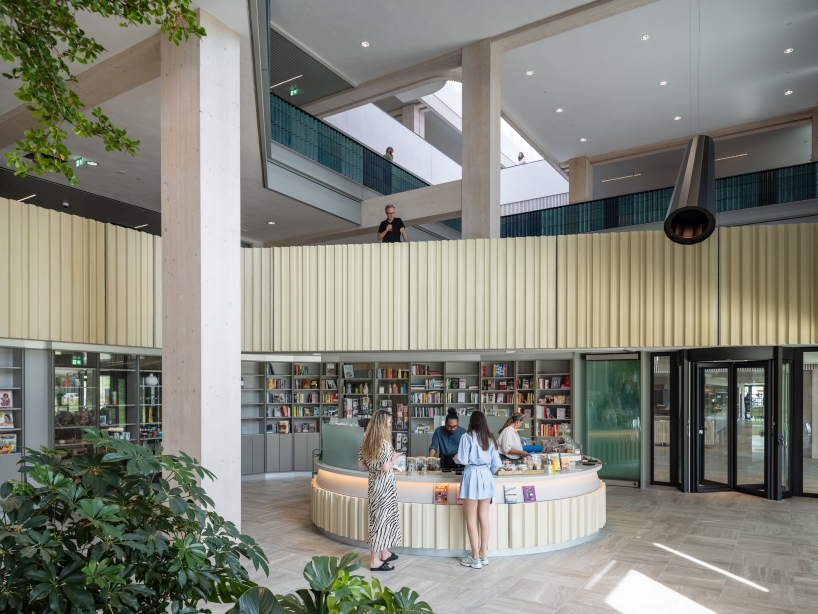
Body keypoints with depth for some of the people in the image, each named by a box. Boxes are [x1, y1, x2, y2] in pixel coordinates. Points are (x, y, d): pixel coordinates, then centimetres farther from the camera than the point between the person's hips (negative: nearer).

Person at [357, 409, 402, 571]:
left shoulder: (367, 441, 5)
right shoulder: (384, 442, -19)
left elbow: (361, 464, 8)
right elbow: (386, 468, -23)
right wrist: (394, 457, -7)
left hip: (373, 483, 9)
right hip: (384, 485, -8)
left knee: (379, 518, 19)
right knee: (382, 519, 0)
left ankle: (384, 553, 32)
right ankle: (375, 561, 7)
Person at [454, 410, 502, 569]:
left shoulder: (467, 436, -6)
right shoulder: (490, 438, 11)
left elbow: (462, 460, -10)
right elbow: (497, 463, 9)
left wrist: (455, 458, 11)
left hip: (472, 475, -6)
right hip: (486, 476, 6)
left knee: (471, 520, 2)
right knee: (484, 518, 12)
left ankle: (475, 558, 5)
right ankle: (483, 555, 18)